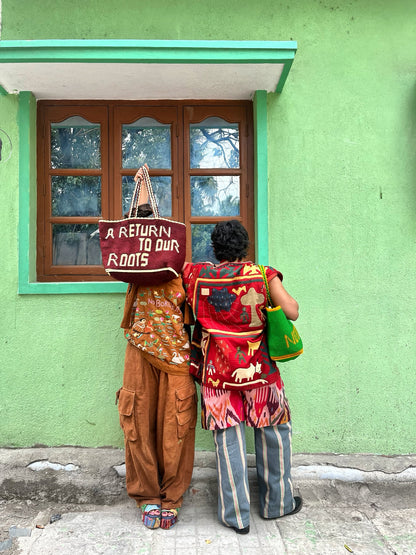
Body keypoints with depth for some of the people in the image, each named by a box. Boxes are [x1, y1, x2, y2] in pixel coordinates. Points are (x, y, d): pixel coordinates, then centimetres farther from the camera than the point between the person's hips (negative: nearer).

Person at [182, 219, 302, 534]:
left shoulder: (198, 274, -1)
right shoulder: (263, 274, -6)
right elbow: (291, 312, -9)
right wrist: (291, 300, 10)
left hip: (217, 368, 1)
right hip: (259, 367, -1)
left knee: (228, 440, 10)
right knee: (274, 432, 18)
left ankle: (236, 516, 20)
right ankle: (277, 502, 34)